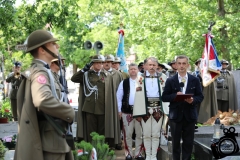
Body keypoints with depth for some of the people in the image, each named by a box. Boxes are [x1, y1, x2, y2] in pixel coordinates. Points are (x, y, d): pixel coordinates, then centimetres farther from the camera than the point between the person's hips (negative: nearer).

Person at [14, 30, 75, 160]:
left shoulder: (37, 70, 15)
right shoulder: (40, 72, -16)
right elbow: (43, 101, -35)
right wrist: (69, 112, -21)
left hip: (52, 138, 10)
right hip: (49, 141, -10)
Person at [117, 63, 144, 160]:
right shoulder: (124, 83, 4)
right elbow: (119, 97, 5)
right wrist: (119, 110, 1)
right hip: (127, 110, 0)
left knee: (139, 133, 5)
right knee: (128, 133, 4)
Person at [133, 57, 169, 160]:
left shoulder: (162, 78, 6)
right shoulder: (140, 78, 5)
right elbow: (138, 96, 0)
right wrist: (138, 112, -6)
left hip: (158, 109, 0)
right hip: (145, 109, 0)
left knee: (156, 134, 6)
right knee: (146, 134, 7)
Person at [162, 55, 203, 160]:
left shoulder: (195, 80, 4)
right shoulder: (170, 81, 2)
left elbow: (200, 96, 4)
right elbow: (164, 97, -2)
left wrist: (193, 100, -17)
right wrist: (175, 95, -18)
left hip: (190, 115, 1)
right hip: (175, 115, -1)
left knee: (188, 142, 6)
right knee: (175, 142, 7)